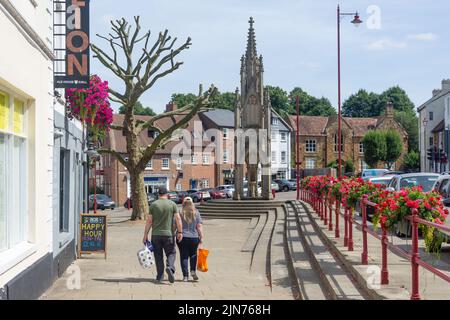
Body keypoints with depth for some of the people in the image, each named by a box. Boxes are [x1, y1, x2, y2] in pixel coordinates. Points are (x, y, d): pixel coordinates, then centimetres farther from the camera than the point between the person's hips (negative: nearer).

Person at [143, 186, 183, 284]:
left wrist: (145, 235, 3)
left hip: (156, 234, 1)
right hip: (168, 234, -1)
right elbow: (178, 219, -5)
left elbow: (149, 221, -1)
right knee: (171, 253, 11)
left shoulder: (153, 205, 1)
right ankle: (170, 267, -16)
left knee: (158, 255, 9)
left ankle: (159, 277, 9)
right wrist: (180, 232, -2)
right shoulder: (172, 204, 2)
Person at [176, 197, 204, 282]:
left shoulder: (180, 213, -2)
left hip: (182, 238, -1)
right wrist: (201, 237, 4)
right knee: (193, 255, 19)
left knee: (184, 256, 5)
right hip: (194, 237, 1)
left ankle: (185, 276, 3)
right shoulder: (196, 213, 2)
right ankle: (193, 271, 4)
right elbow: (199, 226, -1)